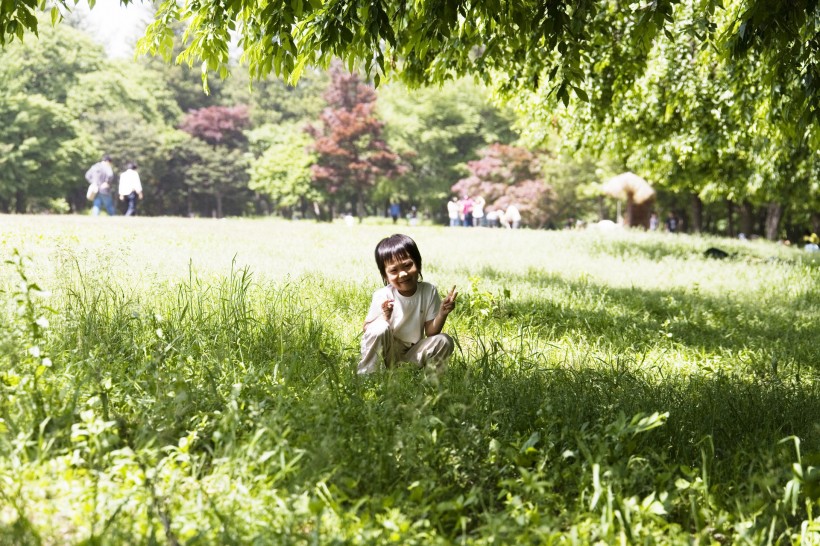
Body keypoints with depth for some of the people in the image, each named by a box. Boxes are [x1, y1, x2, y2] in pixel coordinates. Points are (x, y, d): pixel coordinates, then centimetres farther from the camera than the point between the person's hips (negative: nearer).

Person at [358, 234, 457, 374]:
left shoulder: (429, 291, -9)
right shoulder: (383, 296, -16)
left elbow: (431, 332, -5)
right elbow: (366, 328, -10)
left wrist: (442, 314, -24)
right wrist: (384, 318, -30)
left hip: (412, 354, 3)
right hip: (386, 351, -3)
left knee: (444, 341, -21)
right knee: (381, 328, -33)